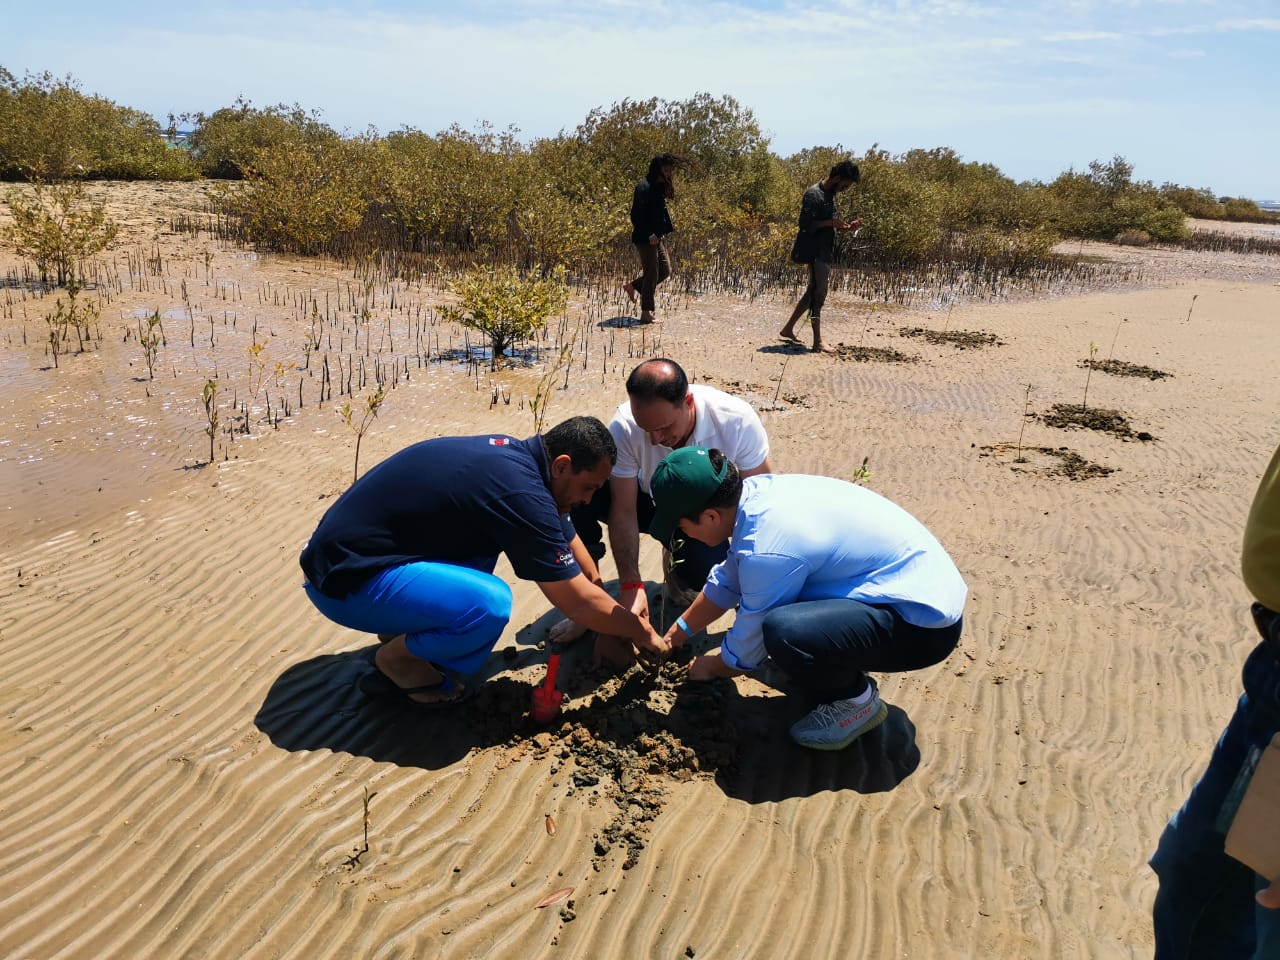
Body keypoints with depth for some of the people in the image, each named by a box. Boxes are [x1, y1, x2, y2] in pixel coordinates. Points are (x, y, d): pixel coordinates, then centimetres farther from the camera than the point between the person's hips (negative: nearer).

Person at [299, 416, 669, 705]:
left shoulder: (514, 454, 5)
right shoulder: (519, 492, -23)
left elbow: (570, 545, 16)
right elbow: (578, 601, -16)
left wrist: (618, 622, 19)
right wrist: (642, 632, 1)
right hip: (345, 579, -10)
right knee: (490, 603, -28)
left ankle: (404, 629, 15)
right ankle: (399, 660, 1)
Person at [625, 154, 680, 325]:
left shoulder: (660, 187, 13)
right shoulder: (644, 187, -16)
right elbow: (636, 215, -23)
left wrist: (668, 226, 7)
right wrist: (649, 234, -26)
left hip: (656, 236, 9)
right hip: (645, 238, -9)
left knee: (665, 269, 11)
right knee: (652, 272, -6)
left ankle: (633, 286, 25)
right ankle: (646, 313, 2)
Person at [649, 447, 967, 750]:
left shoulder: (767, 552, -29)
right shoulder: (757, 491, -3)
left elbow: (745, 653, -11)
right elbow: (727, 581, 15)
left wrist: (709, 667, 10)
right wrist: (677, 635, 25)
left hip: (925, 623, -9)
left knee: (782, 632, -32)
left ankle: (856, 701, -3)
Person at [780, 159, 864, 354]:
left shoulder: (829, 194, 15)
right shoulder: (814, 194, -14)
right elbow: (806, 225, -19)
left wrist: (847, 226, 7)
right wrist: (831, 223, -21)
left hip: (825, 252, 10)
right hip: (815, 252, -10)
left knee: (814, 293, 15)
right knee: (818, 295, -8)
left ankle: (788, 329, 25)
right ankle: (818, 343, -5)